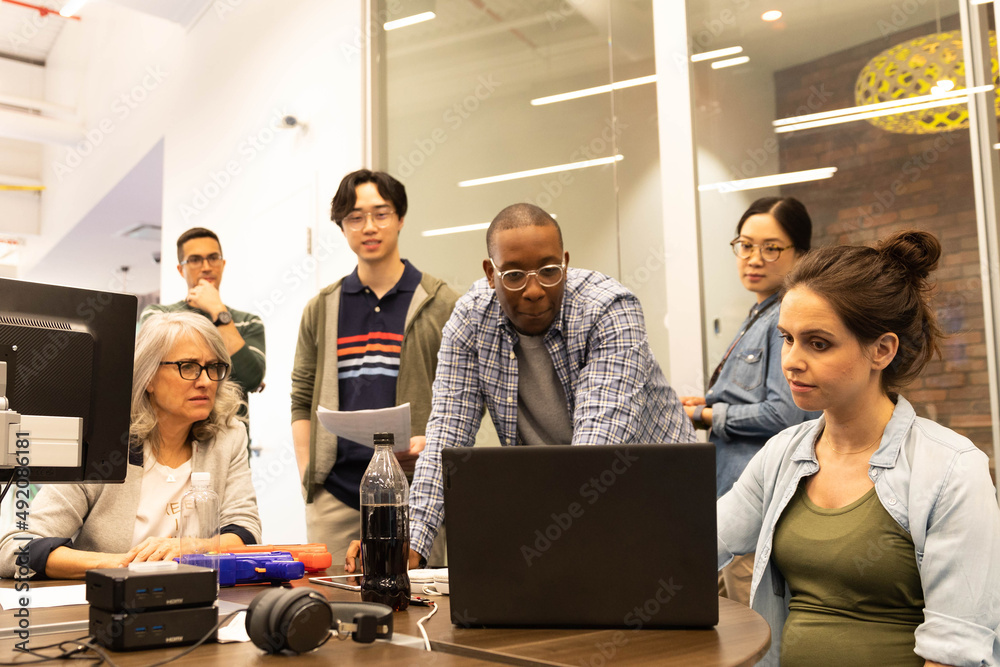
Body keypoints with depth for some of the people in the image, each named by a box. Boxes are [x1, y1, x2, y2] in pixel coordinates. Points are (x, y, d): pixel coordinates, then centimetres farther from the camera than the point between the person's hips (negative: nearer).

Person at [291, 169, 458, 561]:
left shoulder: (441, 305, 4)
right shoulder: (321, 309, 13)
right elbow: (302, 400, 14)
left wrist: (430, 442, -15)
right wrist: (306, 477, 4)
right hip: (333, 495, 2)